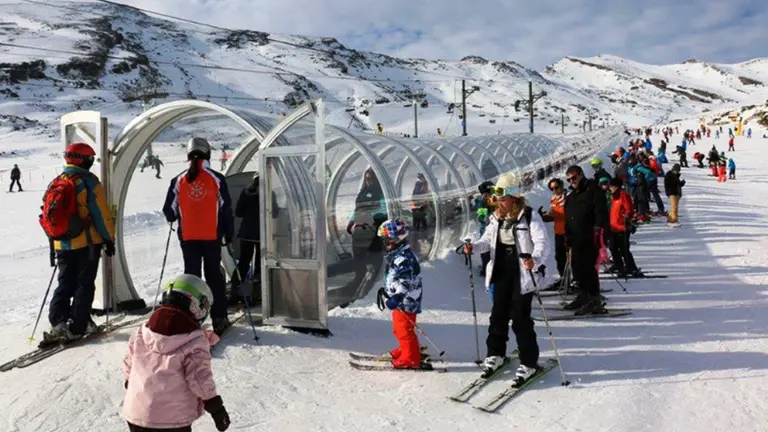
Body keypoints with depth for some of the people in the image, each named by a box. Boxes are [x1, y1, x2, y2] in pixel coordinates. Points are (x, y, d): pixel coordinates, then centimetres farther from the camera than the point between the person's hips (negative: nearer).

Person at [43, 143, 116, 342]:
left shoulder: (55, 183, 10)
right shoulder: (88, 182, -11)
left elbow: (48, 215, 15)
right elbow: (101, 214, -13)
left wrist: (54, 243, 23)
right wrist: (109, 239, -4)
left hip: (62, 244, 6)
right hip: (87, 242, -6)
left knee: (65, 284, 13)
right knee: (84, 285, 3)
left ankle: (58, 323, 2)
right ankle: (78, 327, 3)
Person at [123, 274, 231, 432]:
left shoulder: (140, 334, 3)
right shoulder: (194, 342, -15)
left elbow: (128, 365, 13)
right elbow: (200, 379, -15)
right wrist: (216, 407, -4)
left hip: (136, 413, 6)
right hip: (173, 419, -5)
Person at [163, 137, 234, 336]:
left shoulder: (178, 180, 0)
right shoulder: (216, 179, -4)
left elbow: (169, 211, 3)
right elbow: (226, 208, -1)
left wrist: (173, 219, 26)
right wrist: (229, 233, 9)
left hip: (188, 237, 1)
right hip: (212, 236, -1)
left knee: (191, 274, 9)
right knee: (213, 275, 9)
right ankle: (219, 319, 11)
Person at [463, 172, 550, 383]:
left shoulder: (530, 217, -13)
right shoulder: (497, 218, 7)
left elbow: (542, 243, -21)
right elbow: (488, 240, 11)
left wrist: (535, 260, -40)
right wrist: (474, 246, -9)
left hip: (523, 274, -6)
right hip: (501, 272, 6)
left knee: (520, 317, -4)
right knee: (498, 313, 13)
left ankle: (529, 362, 10)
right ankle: (496, 353, 30)